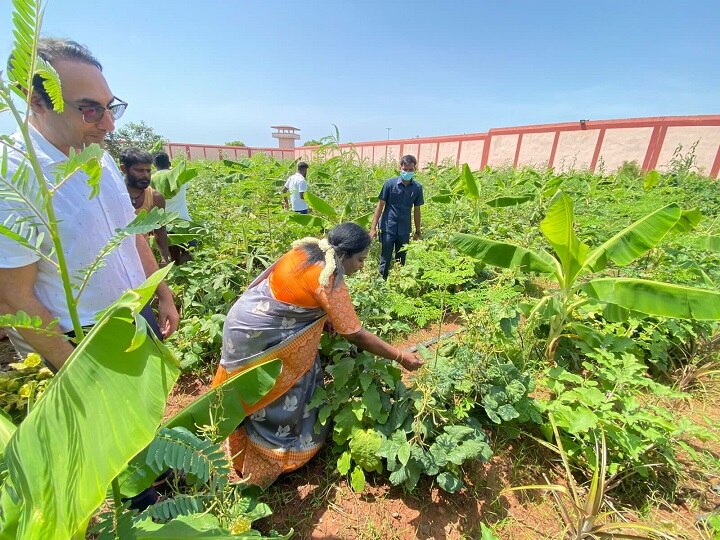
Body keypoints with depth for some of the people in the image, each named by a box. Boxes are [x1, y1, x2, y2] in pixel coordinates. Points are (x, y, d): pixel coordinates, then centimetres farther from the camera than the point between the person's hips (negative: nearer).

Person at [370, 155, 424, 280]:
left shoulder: (417, 187, -1)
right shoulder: (390, 183, -8)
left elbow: (417, 210, 8)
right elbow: (380, 206, -5)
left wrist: (418, 232, 10)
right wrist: (373, 227, -8)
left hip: (404, 231, 3)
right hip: (388, 229, -3)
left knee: (401, 262, 14)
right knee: (385, 261, 5)